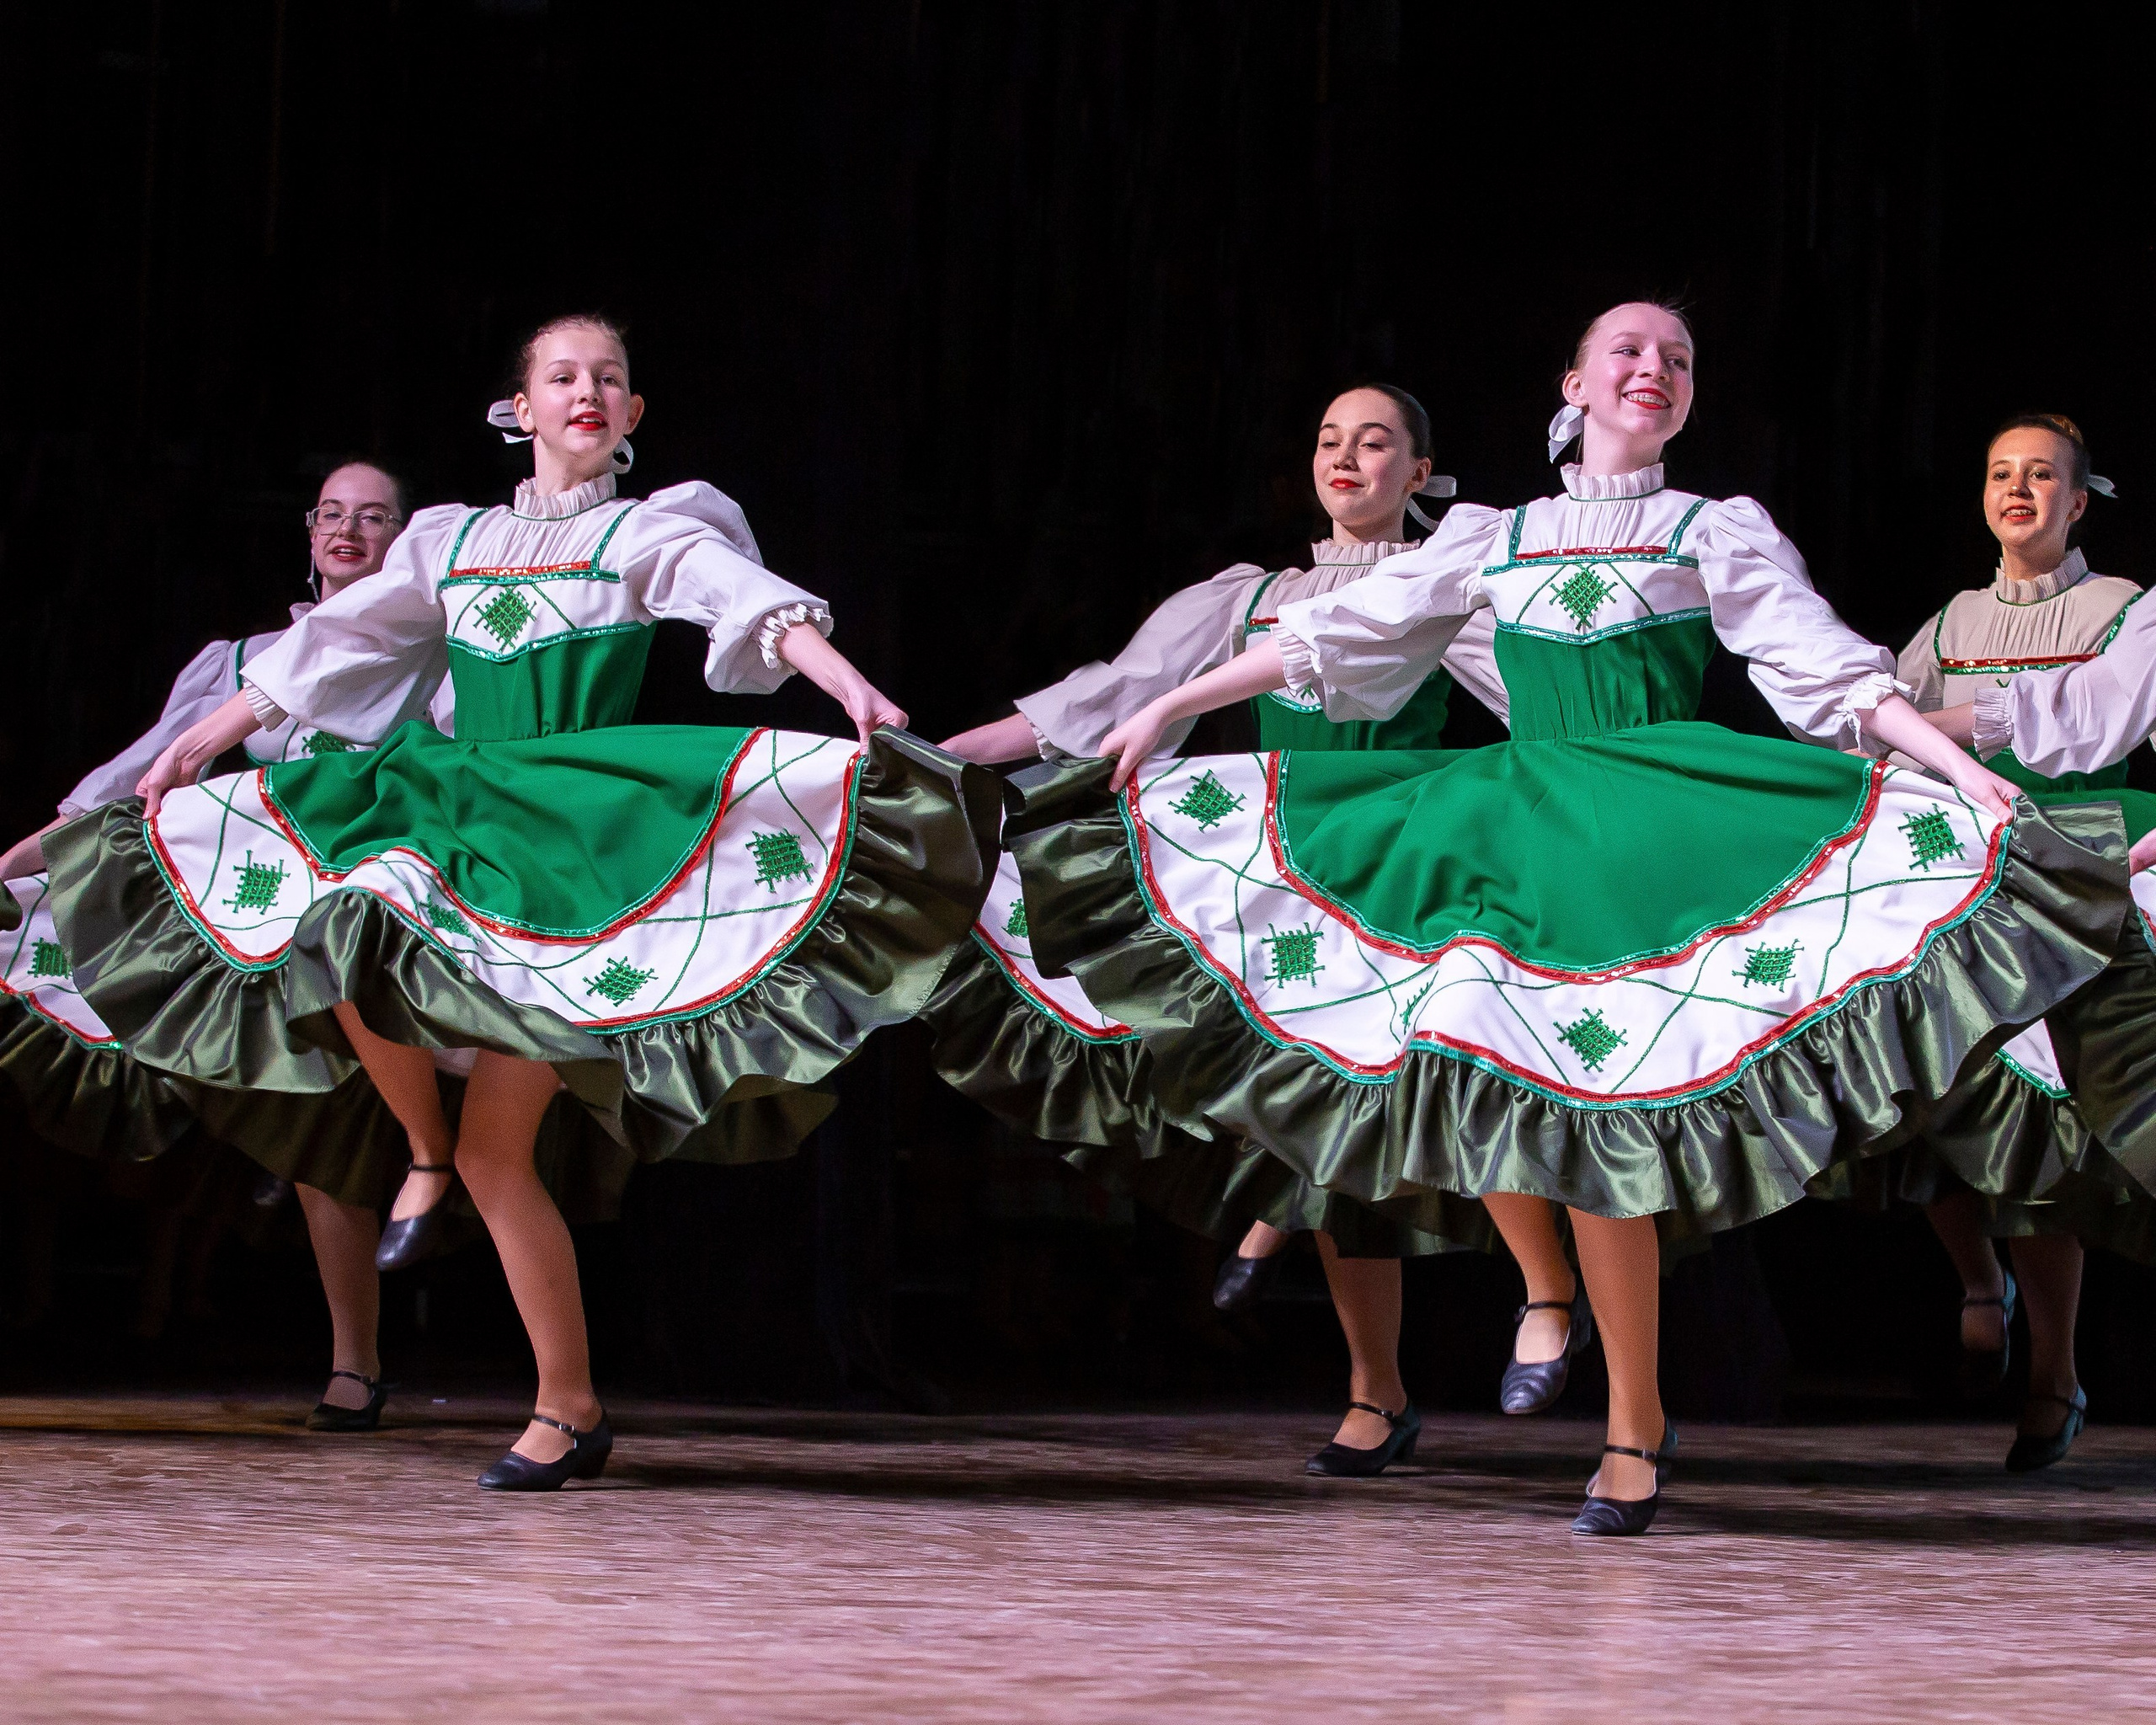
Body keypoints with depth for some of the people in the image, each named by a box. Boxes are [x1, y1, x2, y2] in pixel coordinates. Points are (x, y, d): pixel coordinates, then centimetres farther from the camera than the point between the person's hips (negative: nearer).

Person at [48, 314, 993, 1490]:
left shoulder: (647, 534, 4)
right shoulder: (452, 542, 17)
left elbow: (756, 604, -15)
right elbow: (320, 654, 23)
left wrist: (855, 692, -33)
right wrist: (195, 750, 23)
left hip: (579, 839, -4)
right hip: (452, 814, 4)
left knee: (498, 1148, -11)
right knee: (348, 953, -28)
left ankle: (567, 1407, -1)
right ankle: (427, 1152, 1)